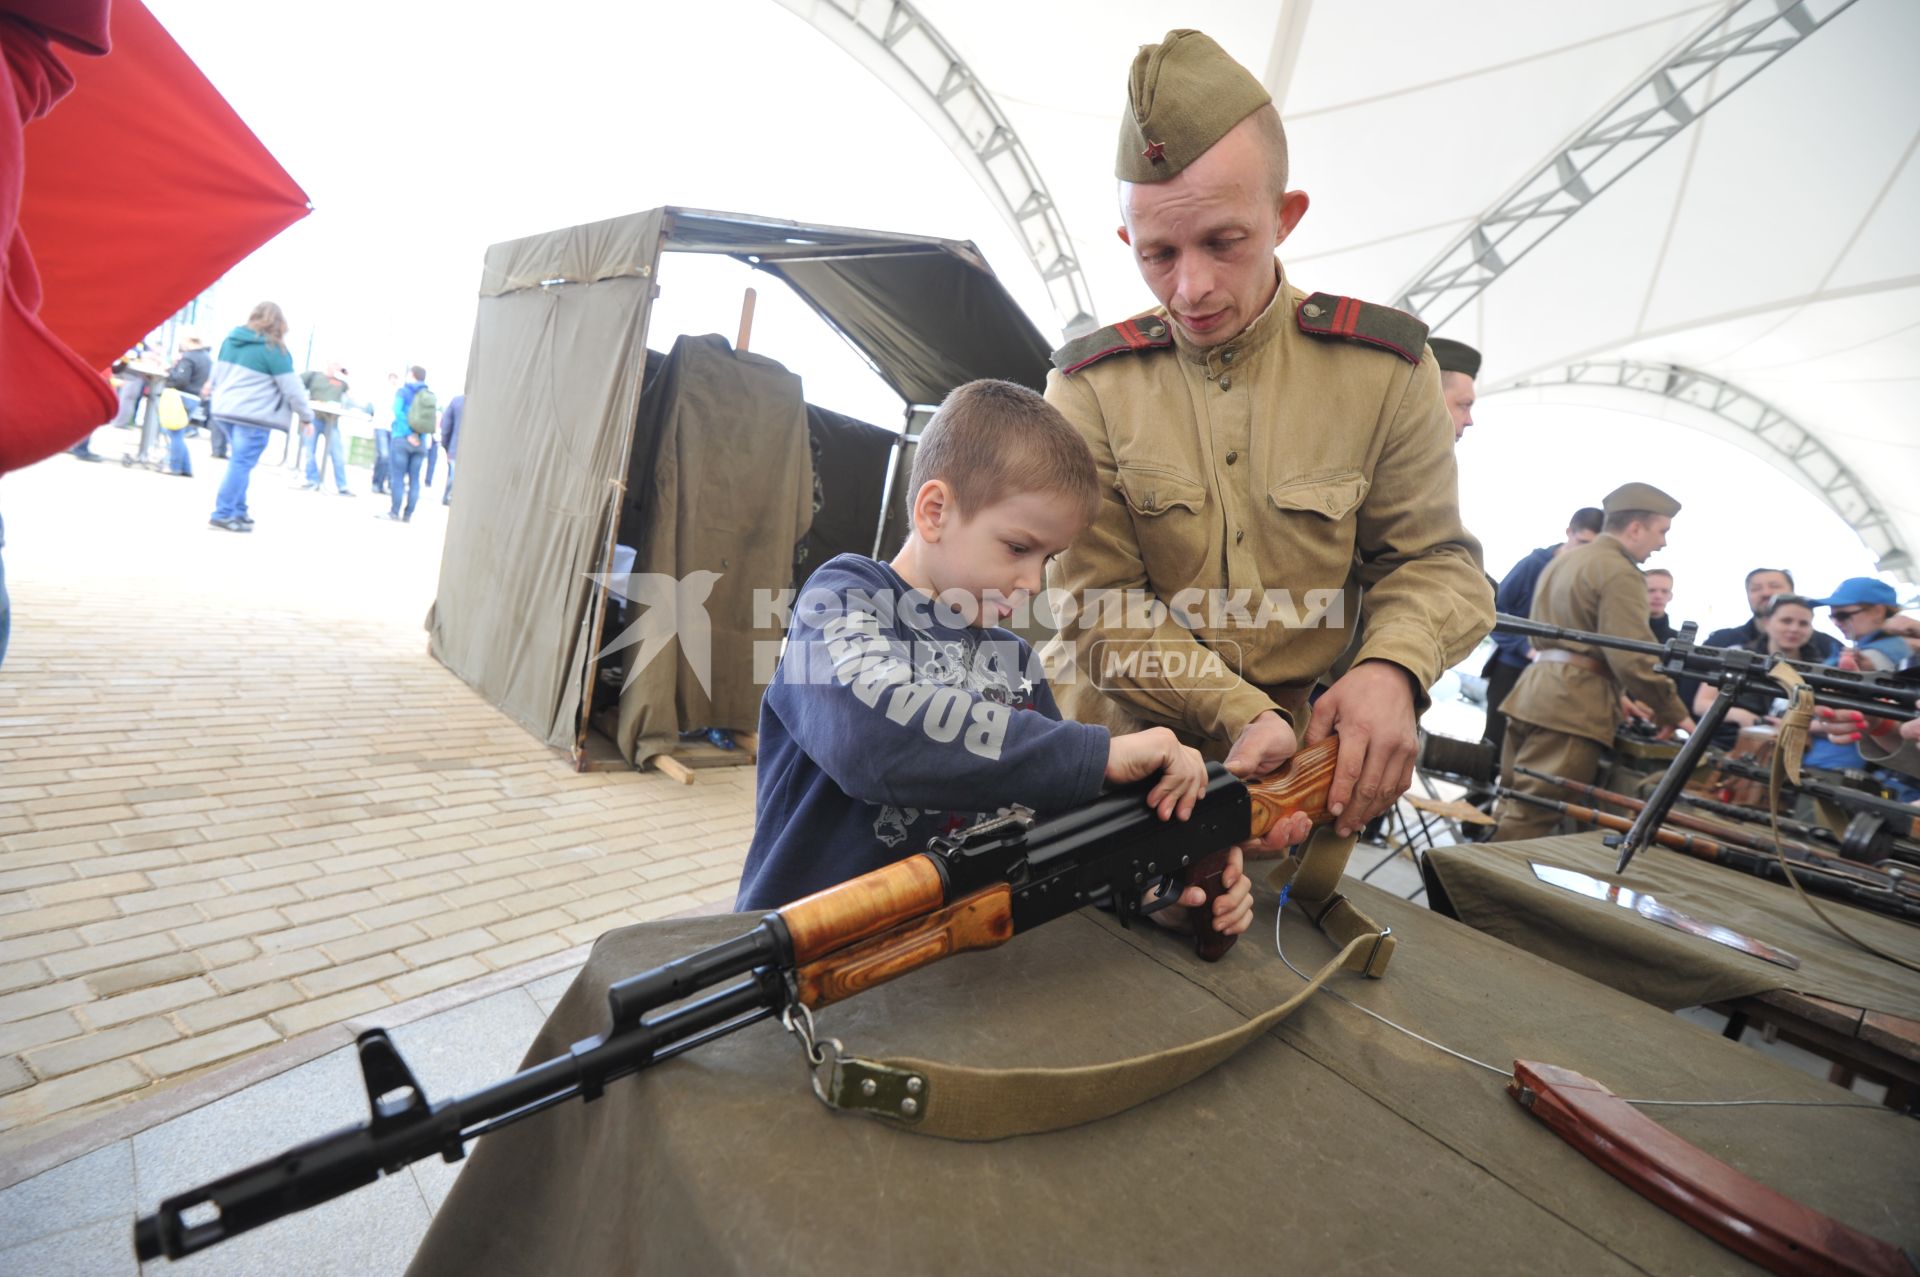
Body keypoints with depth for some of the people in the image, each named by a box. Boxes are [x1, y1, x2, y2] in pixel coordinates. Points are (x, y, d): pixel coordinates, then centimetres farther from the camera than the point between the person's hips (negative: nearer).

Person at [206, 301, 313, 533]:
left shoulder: (231, 340, 13)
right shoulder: (273, 349, -11)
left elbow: (216, 373, 22)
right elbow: (291, 387, -10)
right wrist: (306, 415, 1)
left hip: (225, 409, 8)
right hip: (254, 416, -8)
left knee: (240, 462, 17)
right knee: (242, 463, -6)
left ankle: (238, 511, 19)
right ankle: (223, 515, -6)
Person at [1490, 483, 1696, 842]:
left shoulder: (1565, 560, 21)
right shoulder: (1621, 573, -8)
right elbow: (1633, 657, -15)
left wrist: (1620, 696, 28)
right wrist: (1673, 712, -4)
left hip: (1532, 691, 9)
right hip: (1573, 707, -9)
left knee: (1512, 807, 14)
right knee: (1533, 820, -6)